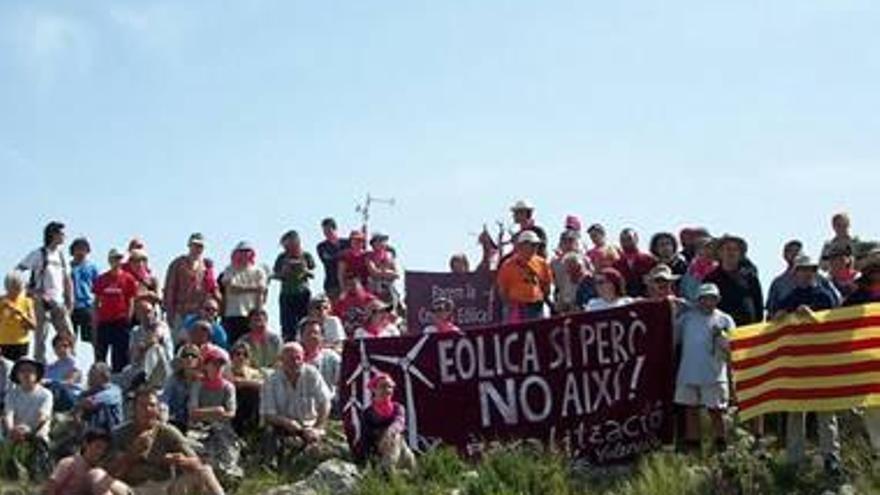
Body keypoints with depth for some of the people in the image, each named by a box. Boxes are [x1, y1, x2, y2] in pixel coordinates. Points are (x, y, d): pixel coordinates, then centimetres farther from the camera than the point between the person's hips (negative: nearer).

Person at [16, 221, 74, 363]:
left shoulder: (61, 255, 13)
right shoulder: (38, 254, -4)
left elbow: (67, 280, 17)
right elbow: (17, 272, -7)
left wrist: (70, 300, 7)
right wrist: (30, 290, -13)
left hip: (58, 302, 5)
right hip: (42, 300, -5)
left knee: (68, 334, 0)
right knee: (41, 336, -1)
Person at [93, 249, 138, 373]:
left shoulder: (128, 279, 1)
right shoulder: (101, 279, 7)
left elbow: (131, 302, 1)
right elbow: (96, 302, 11)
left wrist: (127, 320, -7)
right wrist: (95, 320, 4)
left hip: (121, 322, -2)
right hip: (103, 321, 2)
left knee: (120, 355, 1)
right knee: (100, 354, 6)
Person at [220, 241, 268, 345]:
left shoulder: (259, 272, 8)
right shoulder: (229, 271, 8)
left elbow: (260, 293, 2)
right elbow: (231, 289, -7)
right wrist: (251, 289, -8)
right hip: (232, 316, 0)